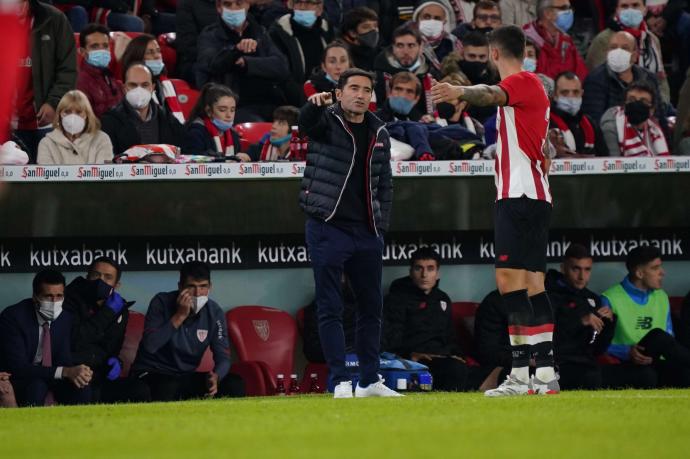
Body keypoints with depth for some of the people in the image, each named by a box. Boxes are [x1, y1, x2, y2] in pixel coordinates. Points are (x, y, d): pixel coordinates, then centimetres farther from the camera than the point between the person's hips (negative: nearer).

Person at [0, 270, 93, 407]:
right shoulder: (13, 317, -21)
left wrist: (73, 373, -27)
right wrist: (65, 372, -35)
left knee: (81, 386, -21)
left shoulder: (65, 318, -2)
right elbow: (17, 367, -28)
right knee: (37, 385, -35)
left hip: (50, 380, 5)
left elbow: (64, 358, -1)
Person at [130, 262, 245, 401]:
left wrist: (215, 377, -28)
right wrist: (179, 316, -27)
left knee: (235, 385, -15)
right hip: (151, 373, -4)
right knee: (168, 390, -39)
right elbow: (149, 345, -24)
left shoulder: (214, 312, -2)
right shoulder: (161, 303, -13)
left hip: (186, 376, 5)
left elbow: (223, 357, -5)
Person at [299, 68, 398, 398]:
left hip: (366, 233, 5)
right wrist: (315, 105, -51)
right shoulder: (326, 120, -3)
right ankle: (340, 382, -4)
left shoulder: (378, 132, 11)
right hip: (328, 228, -5)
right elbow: (306, 124, -27)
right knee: (330, 308, -4)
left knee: (371, 306, 10)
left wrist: (381, 225, 6)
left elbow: (384, 183, 16)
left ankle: (369, 381, 19)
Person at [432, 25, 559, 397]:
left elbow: (493, 95, -31)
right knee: (533, 283, 8)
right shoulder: (531, 87, 22)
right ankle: (545, 373, 7)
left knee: (509, 276, -15)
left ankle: (521, 371, -21)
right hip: (537, 196, 10)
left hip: (518, 195, -10)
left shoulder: (522, 81, -8)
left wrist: (461, 92, -49)